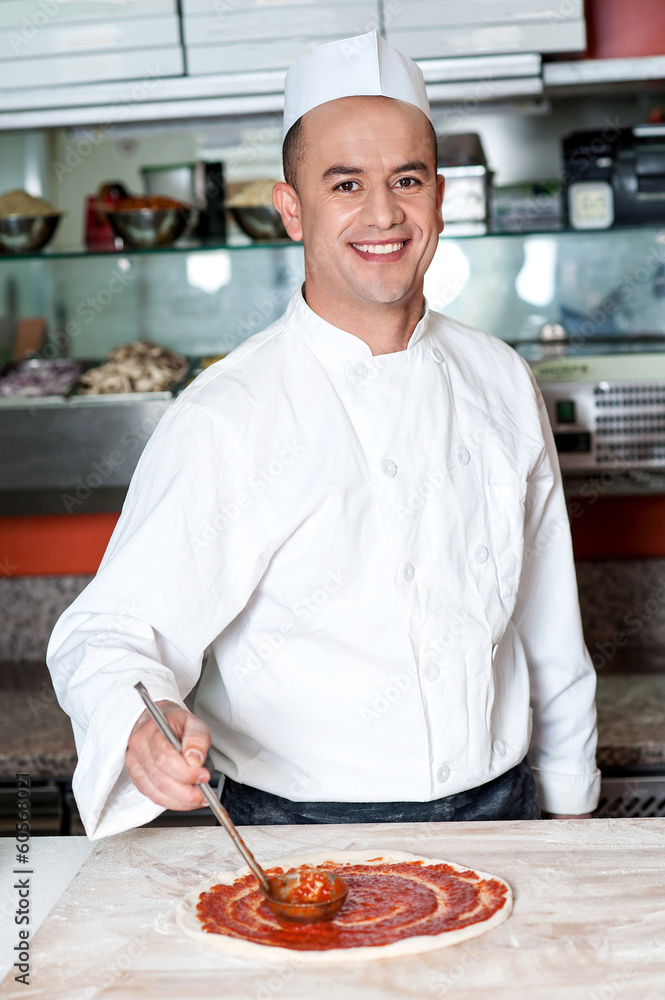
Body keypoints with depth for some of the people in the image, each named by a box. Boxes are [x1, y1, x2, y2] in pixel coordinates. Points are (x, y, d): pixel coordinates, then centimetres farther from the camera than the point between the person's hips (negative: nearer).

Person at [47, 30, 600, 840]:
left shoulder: (502, 385, 3)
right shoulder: (226, 418, -13)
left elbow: (550, 631, 11)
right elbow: (113, 629, -16)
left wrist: (572, 802, 15)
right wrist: (142, 725, -38)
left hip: (498, 808, 4)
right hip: (299, 830, -3)